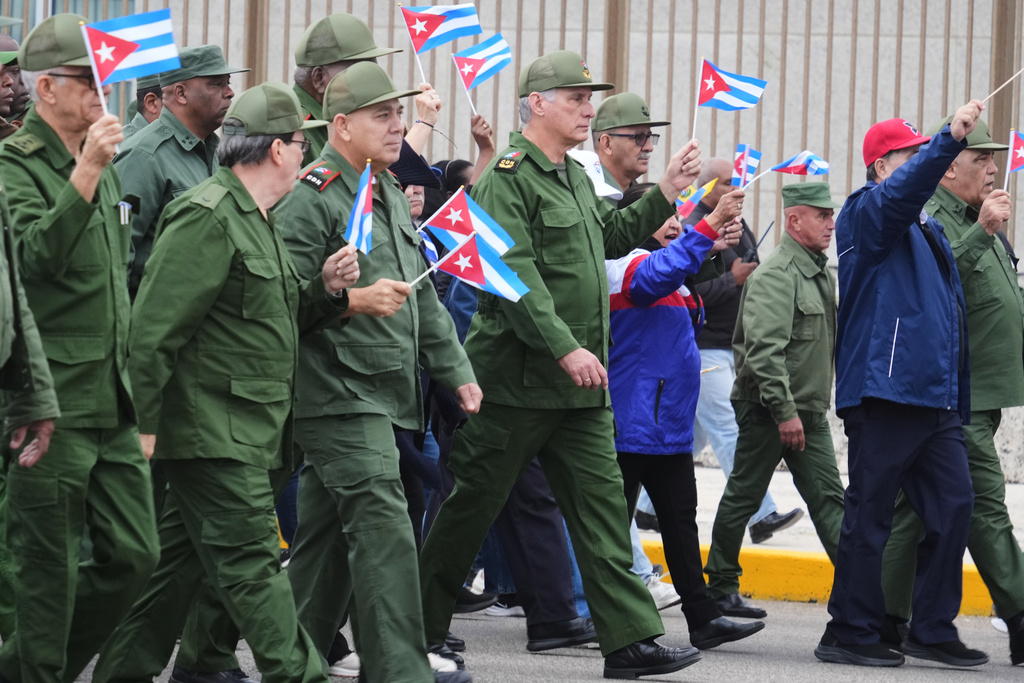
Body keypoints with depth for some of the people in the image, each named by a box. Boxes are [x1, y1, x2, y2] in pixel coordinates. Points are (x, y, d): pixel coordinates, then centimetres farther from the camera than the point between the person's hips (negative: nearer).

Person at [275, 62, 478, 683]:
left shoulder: (392, 195, 19)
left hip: (384, 393, 9)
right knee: (385, 532, -15)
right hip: (339, 393, -9)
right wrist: (355, 300, -26)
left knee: (327, 535, 13)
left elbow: (423, 297, 26)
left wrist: (456, 369, 21)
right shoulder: (311, 197, -11)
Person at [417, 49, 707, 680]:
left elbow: (611, 239, 30)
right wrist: (565, 348, -26)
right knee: (475, 503, 2)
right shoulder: (509, 177, -12)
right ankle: (419, 629, 14)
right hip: (518, 378, -8)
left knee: (603, 501, 2)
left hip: (581, 382, 8)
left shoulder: (575, 176, 17)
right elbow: (514, 273, -21)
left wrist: (667, 193, 20)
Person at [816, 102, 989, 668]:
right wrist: (949, 140, -38)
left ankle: (932, 630, 11)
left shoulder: (928, 229, 23)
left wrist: (959, 402, 16)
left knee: (953, 505, 4)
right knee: (869, 515, -4)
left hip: (936, 398, 8)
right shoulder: (867, 213, -1)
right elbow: (899, 193, -24)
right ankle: (849, 633, 2)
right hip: (884, 393, -8)